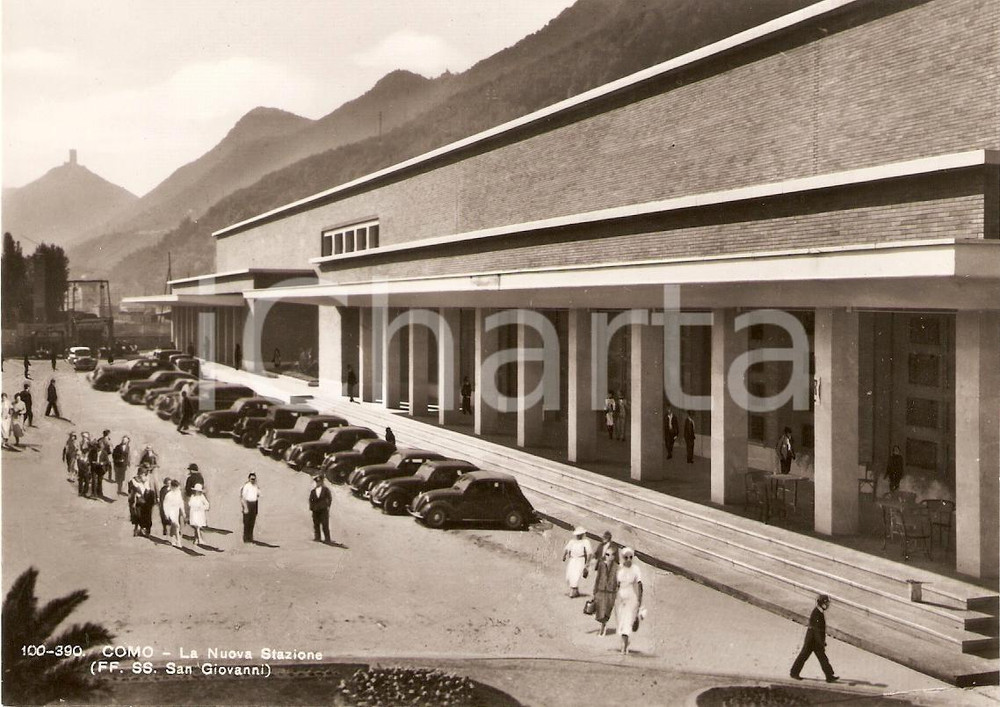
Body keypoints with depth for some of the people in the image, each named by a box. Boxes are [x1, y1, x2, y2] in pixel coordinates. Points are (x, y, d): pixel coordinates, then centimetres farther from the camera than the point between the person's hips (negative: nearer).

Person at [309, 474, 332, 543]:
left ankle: (327, 538, -3)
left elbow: (330, 498, 3)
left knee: (325, 524, -6)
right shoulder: (313, 491, 11)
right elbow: (310, 500, 9)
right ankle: (317, 537, 6)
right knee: (316, 524, 1)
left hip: (324, 509, -3)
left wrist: (328, 506, -7)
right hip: (315, 510, 3)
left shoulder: (325, 489, 5)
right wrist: (311, 508, -1)